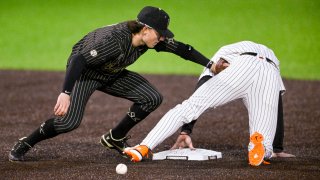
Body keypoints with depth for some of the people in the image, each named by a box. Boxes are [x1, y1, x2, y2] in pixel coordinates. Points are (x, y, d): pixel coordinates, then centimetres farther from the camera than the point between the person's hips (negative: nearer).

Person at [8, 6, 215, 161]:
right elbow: (78, 60, -41)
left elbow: (182, 49, -7)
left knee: (152, 99, -6)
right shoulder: (114, 40, -37)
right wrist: (66, 93, -48)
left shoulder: (151, 39, -16)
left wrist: (210, 64, -10)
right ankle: (24, 144, -3)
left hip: (112, 76, 7)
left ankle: (114, 139, 10)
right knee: (70, 121, -25)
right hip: (85, 72, -7)